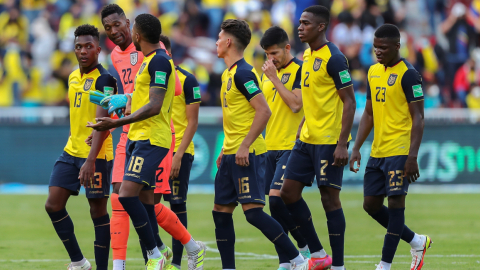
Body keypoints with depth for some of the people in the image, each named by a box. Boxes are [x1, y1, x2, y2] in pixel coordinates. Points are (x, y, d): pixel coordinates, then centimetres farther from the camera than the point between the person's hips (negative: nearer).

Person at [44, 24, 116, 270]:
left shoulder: (104, 79, -15)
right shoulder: (73, 77, 12)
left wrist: (90, 160, -32)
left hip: (95, 155, -8)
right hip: (71, 151, 8)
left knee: (98, 211, -3)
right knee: (53, 205, 1)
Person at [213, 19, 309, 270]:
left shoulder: (243, 73, -13)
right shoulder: (228, 74, 17)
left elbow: (264, 111, -20)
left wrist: (244, 146, -24)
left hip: (247, 154, -10)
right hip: (232, 154, 10)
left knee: (253, 211, -14)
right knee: (221, 210, 8)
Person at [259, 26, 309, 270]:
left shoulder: (300, 70, -8)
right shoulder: (268, 72, 15)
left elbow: (295, 104, -20)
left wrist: (274, 78, -16)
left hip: (291, 146, -8)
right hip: (270, 146, 8)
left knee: (276, 197, -18)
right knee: (276, 203, 5)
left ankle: (305, 246, -1)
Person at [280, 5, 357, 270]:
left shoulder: (333, 58, -15)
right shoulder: (307, 56, 12)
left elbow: (349, 102, -17)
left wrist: (342, 144, -22)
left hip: (330, 141, -9)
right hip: (307, 139, 9)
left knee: (330, 198, -5)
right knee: (289, 192, 6)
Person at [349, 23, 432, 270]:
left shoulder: (408, 75, -10)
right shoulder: (373, 71, 13)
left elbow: (418, 117, -14)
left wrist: (413, 156, -21)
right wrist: (356, 148, 12)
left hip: (399, 151, -9)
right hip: (377, 152, 9)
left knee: (395, 203, -7)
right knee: (371, 204, 9)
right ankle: (417, 242, 23)